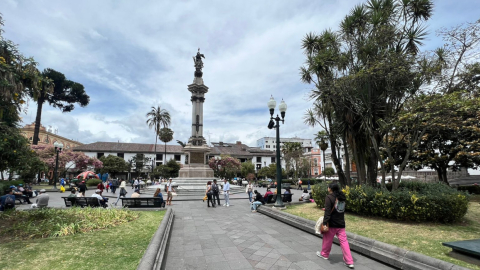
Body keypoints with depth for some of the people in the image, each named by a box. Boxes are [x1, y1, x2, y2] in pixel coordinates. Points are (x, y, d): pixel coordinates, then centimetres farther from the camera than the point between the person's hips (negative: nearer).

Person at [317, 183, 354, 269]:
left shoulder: (329, 197, -16)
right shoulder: (342, 197, 7)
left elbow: (327, 212, -20)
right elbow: (341, 209, 16)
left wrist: (324, 223, -17)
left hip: (332, 223, -6)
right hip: (341, 223, 6)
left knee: (327, 240, 13)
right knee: (344, 241, 8)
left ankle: (324, 254, 32)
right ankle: (349, 262, 7)